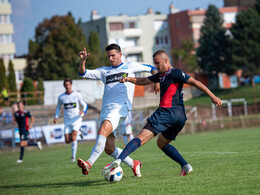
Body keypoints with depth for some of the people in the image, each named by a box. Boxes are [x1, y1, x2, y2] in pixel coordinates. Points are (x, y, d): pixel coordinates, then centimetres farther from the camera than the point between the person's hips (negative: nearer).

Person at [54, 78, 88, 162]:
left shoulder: (77, 95, -2)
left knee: (73, 138, -18)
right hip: (67, 120, 3)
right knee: (67, 141, 1)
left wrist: (83, 112, -17)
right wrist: (56, 117, 4)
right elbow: (58, 107, 20)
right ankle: (78, 132, 31)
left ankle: (73, 156, -7)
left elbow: (85, 105, 5)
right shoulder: (61, 97, 5)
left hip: (76, 118, -3)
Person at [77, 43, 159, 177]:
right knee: (109, 149, 0)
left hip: (120, 106, -6)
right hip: (105, 108, 6)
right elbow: (83, 73, 17)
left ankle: (89, 163, -43)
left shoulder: (130, 66, 17)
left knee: (103, 130, -32)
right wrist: (82, 61, -1)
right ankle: (134, 164, 20)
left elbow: (151, 68, 24)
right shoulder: (104, 71, 25)